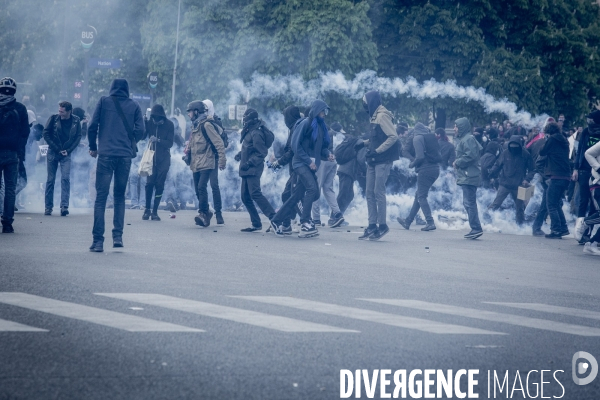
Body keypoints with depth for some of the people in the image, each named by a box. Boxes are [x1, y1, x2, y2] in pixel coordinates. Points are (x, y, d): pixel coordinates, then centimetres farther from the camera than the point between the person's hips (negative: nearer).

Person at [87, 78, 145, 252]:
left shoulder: (103, 101, 5)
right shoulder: (134, 106, 8)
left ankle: (98, 240, -6)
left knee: (101, 197, -1)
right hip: (125, 156, 2)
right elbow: (140, 130, 0)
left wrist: (93, 147, 13)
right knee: (120, 196, 15)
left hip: (106, 155, -2)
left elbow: (92, 126, -1)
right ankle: (118, 236, 6)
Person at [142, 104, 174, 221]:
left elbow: (170, 143, -8)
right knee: (149, 183, -8)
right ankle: (147, 209, 3)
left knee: (159, 185, -1)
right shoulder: (149, 123, 1)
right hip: (151, 158, 1)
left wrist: (158, 140, -24)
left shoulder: (169, 125, -4)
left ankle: (155, 211, 4)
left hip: (163, 159, -1)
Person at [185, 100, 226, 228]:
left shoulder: (206, 125, -11)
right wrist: (187, 154, 4)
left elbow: (219, 143, -16)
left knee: (201, 187, -19)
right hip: (196, 164, 9)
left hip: (206, 163, -9)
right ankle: (206, 213, 19)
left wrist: (222, 160, -20)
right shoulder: (195, 126, 16)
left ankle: (203, 213, -19)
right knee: (198, 190, 9)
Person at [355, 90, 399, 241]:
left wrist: (377, 151, -22)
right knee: (370, 193, 7)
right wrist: (364, 143, 10)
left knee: (378, 192, -7)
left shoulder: (382, 116, -13)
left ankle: (382, 225, 1)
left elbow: (393, 136, -20)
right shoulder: (375, 116, 14)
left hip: (382, 161, -9)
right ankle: (372, 225, 10)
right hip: (373, 161, 9)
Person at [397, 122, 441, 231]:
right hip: (435, 169, 8)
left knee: (421, 197, -1)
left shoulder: (417, 138, -7)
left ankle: (430, 222, -11)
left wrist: (412, 165, -1)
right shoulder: (432, 137, 14)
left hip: (425, 169, -8)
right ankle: (408, 221, 22)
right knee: (418, 195, 15)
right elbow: (439, 155, 11)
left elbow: (420, 156, -16)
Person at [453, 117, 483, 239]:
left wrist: (457, 163, -12)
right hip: (466, 177, 11)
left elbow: (470, 155, -23)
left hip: (469, 177, -11)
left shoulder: (468, 139, -12)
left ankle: (476, 228, -11)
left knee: (469, 203, -11)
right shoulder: (463, 139, 20)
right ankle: (476, 228, 16)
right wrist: (457, 163, 9)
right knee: (468, 203, 13)